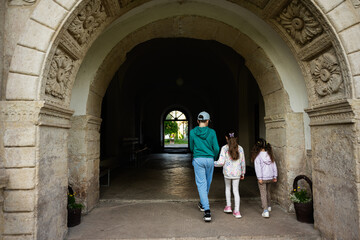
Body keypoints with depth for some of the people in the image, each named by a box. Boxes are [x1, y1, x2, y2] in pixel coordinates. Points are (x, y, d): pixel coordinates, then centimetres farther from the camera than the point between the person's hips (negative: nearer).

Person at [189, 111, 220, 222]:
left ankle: (207, 211, -11)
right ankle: (203, 204, 39)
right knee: (207, 182, 20)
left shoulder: (192, 132, -3)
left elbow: (191, 147, 8)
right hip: (209, 160, 1)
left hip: (198, 160, -1)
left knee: (201, 184, -1)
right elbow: (216, 148, -4)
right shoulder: (212, 132, -5)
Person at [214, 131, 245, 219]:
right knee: (236, 191, 9)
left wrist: (213, 163, 3)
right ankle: (237, 211, 8)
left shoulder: (224, 148, -9)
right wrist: (243, 173, 18)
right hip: (237, 173, 2)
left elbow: (221, 162, -13)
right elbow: (243, 162, 7)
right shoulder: (240, 148, 1)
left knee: (227, 187, 23)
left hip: (227, 172, -2)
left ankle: (228, 206, 26)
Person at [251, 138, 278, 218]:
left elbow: (258, 167, -15)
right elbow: (274, 165, 5)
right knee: (268, 192, 23)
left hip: (262, 178, -5)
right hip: (270, 177, 5)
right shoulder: (270, 154, 2)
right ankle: (268, 206, 40)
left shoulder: (257, 156, -13)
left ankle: (266, 211, -4)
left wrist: (259, 178, -13)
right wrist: (275, 176, 11)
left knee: (263, 194, 1)